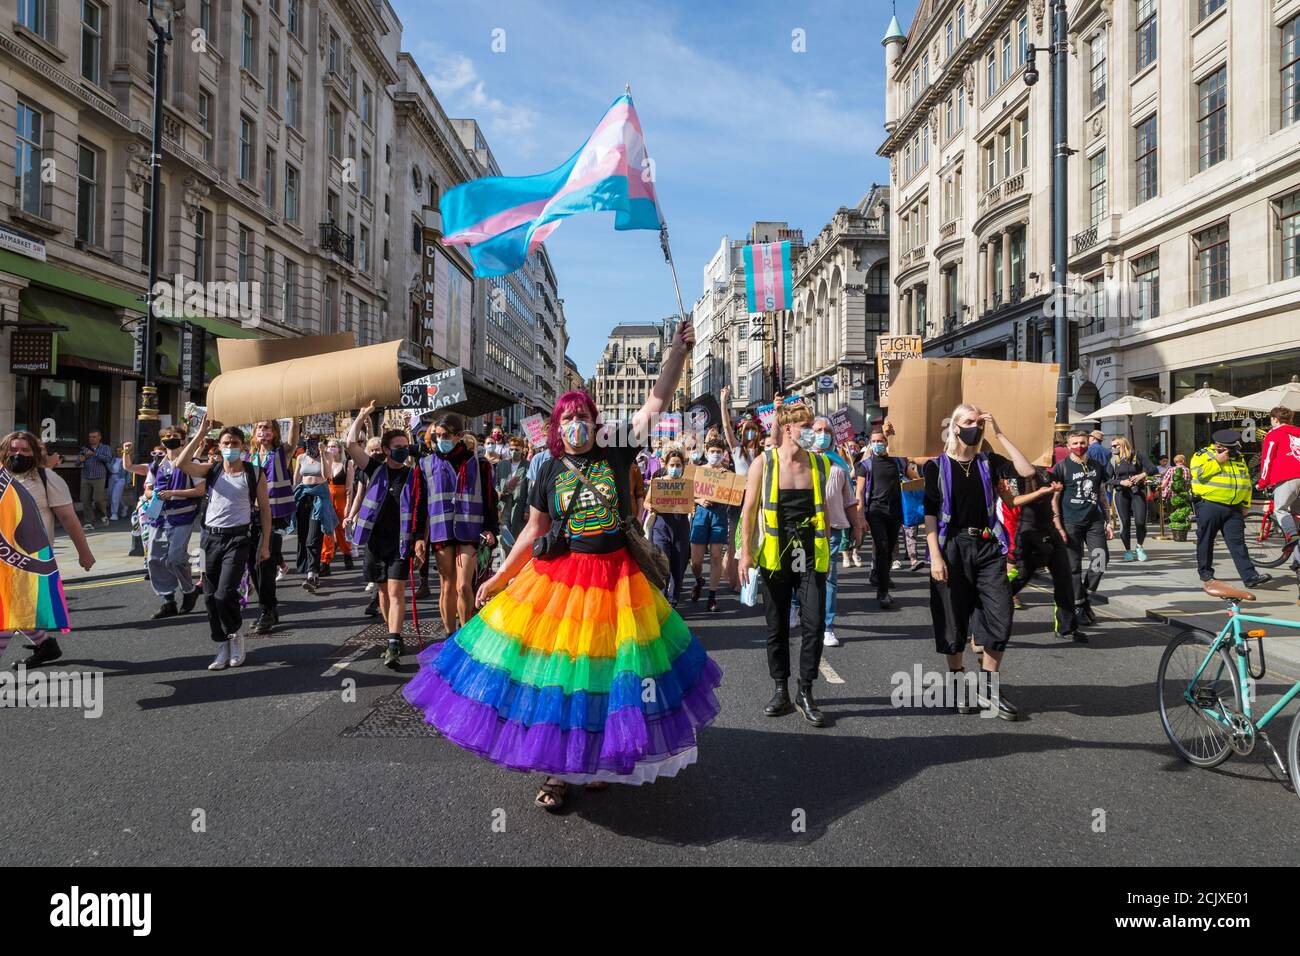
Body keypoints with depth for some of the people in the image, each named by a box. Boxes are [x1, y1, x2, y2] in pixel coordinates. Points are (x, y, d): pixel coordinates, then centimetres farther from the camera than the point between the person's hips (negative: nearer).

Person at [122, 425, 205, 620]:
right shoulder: (157, 464, 14)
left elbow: (200, 490, -7)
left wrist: (173, 493, -14)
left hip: (181, 518, -6)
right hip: (159, 518, 6)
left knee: (175, 558, -14)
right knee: (154, 560, 2)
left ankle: (190, 591, 13)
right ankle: (168, 602, 13)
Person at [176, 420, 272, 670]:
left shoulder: (255, 474, 1)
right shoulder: (211, 470, 7)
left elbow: (265, 509, 4)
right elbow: (181, 464, -11)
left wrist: (264, 544, 1)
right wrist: (201, 433, -12)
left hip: (238, 538, -4)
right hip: (211, 537, 4)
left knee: (225, 593, -15)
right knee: (210, 596, 6)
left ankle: (236, 634, 12)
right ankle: (223, 648, 18)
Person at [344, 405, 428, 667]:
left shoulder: (415, 475, -1)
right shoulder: (376, 468, 4)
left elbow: (423, 513, -2)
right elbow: (351, 444, -6)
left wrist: (421, 542, -9)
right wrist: (362, 416, -7)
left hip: (401, 541, -3)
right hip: (376, 539, 3)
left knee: (396, 591, -10)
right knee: (383, 590, 12)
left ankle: (393, 646, -14)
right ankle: (393, 634, 27)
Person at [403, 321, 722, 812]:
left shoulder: (616, 455, 1)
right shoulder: (550, 471, 3)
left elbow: (657, 402, -2)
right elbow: (532, 531, 8)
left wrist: (678, 349, -9)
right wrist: (500, 577, 7)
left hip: (615, 577, 0)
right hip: (559, 578, 0)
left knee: (607, 666, 8)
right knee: (556, 667, 2)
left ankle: (602, 758, 29)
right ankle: (559, 769, 19)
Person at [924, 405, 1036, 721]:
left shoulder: (988, 462, 9)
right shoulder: (937, 466, 1)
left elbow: (1027, 471, -7)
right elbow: (929, 514, -4)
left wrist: (999, 434, -6)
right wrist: (935, 556, -12)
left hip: (988, 548, 3)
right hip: (952, 548, -2)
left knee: (1000, 618, -3)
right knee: (954, 621, 5)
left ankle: (989, 689, 11)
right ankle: (957, 684, 23)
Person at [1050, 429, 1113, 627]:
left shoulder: (1097, 466, 12)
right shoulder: (1062, 467, -2)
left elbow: (1101, 495, 19)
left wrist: (1108, 521, 14)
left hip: (1094, 521, 4)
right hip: (1071, 522, -4)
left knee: (1102, 557, -8)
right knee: (1074, 566, 0)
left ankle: (1086, 596, 12)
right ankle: (1078, 607, 11)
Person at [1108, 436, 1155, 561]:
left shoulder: (1137, 456, 1)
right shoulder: (1113, 460, 5)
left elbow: (1153, 469, -2)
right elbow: (1108, 480, -1)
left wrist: (1143, 475, -19)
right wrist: (1121, 482, -16)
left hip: (1138, 492, -1)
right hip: (1121, 493, 1)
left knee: (1140, 522, -9)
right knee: (1125, 523, -1)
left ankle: (1139, 547, 15)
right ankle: (1128, 550, 15)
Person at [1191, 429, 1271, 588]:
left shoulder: (1239, 458, 18)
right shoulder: (1203, 455, -1)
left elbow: (1246, 482, 23)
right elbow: (1198, 473, -19)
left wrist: (1246, 504, 17)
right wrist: (1218, 461, -15)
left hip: (1234, 509, 5)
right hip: (1209, 507, -4)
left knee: (1237, 542, -2)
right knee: (1206, 541, 3)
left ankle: (1250, 576, -8)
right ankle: (1205, 572, 16)